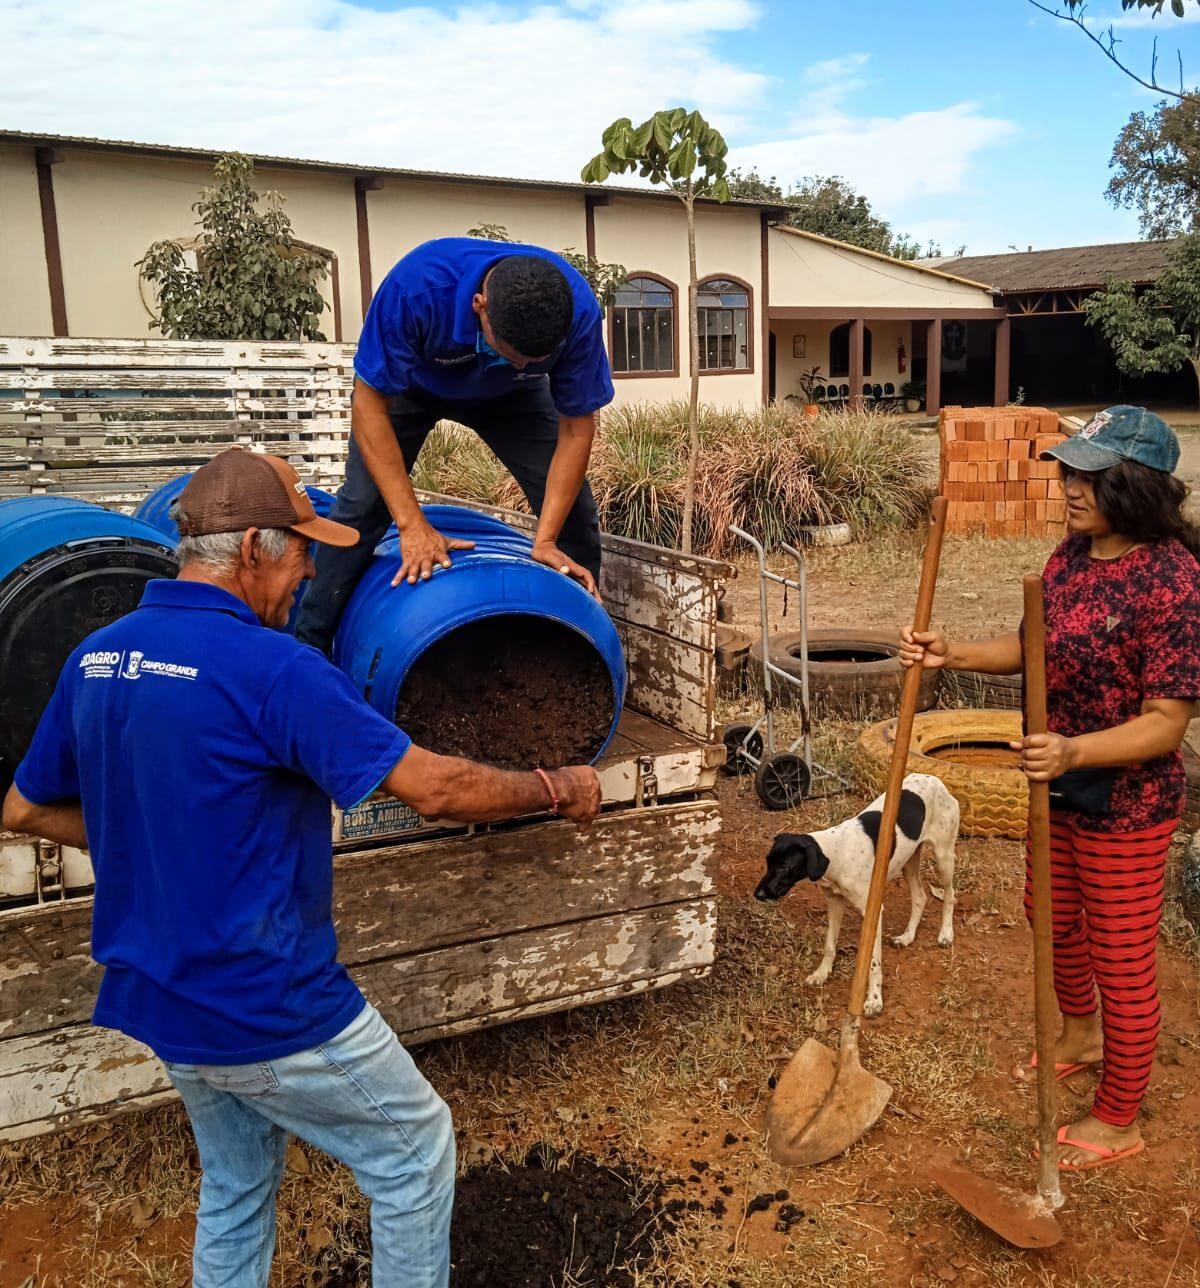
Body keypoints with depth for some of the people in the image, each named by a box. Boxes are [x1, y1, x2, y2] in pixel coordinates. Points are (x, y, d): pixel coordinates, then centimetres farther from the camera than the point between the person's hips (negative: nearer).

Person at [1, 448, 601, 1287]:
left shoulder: (96, 658, 0)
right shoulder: (271, 668, -24)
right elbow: (436, 789, -23)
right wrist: (559, 790, -7)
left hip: (161, 1000, 8)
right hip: (269, 1011, -8)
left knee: (236, 1190, 27)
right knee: (417, 1153, 14)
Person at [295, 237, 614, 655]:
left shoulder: (578, 310, -36)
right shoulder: (416, 287, -42)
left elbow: (577, 427, -25)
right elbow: (370, 405, -34)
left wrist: (546, 541, -30)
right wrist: (412, 525, -39)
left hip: (508, 395, 2)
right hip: (410, 381, -2)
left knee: (572, 508, -9)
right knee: (363, 503, -16)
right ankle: (308, 647, 0)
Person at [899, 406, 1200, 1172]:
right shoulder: (1073, 555, -1)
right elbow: (1032, 647, 9)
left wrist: (1073, 752, -38)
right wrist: (955, 655, -6)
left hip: (1126, 805, -8)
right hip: (1061, 789, 8)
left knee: (1121, 959, 9)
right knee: (1053, 916, 26)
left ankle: (1118, 1123, 31)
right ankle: (1081, 1035, 55)